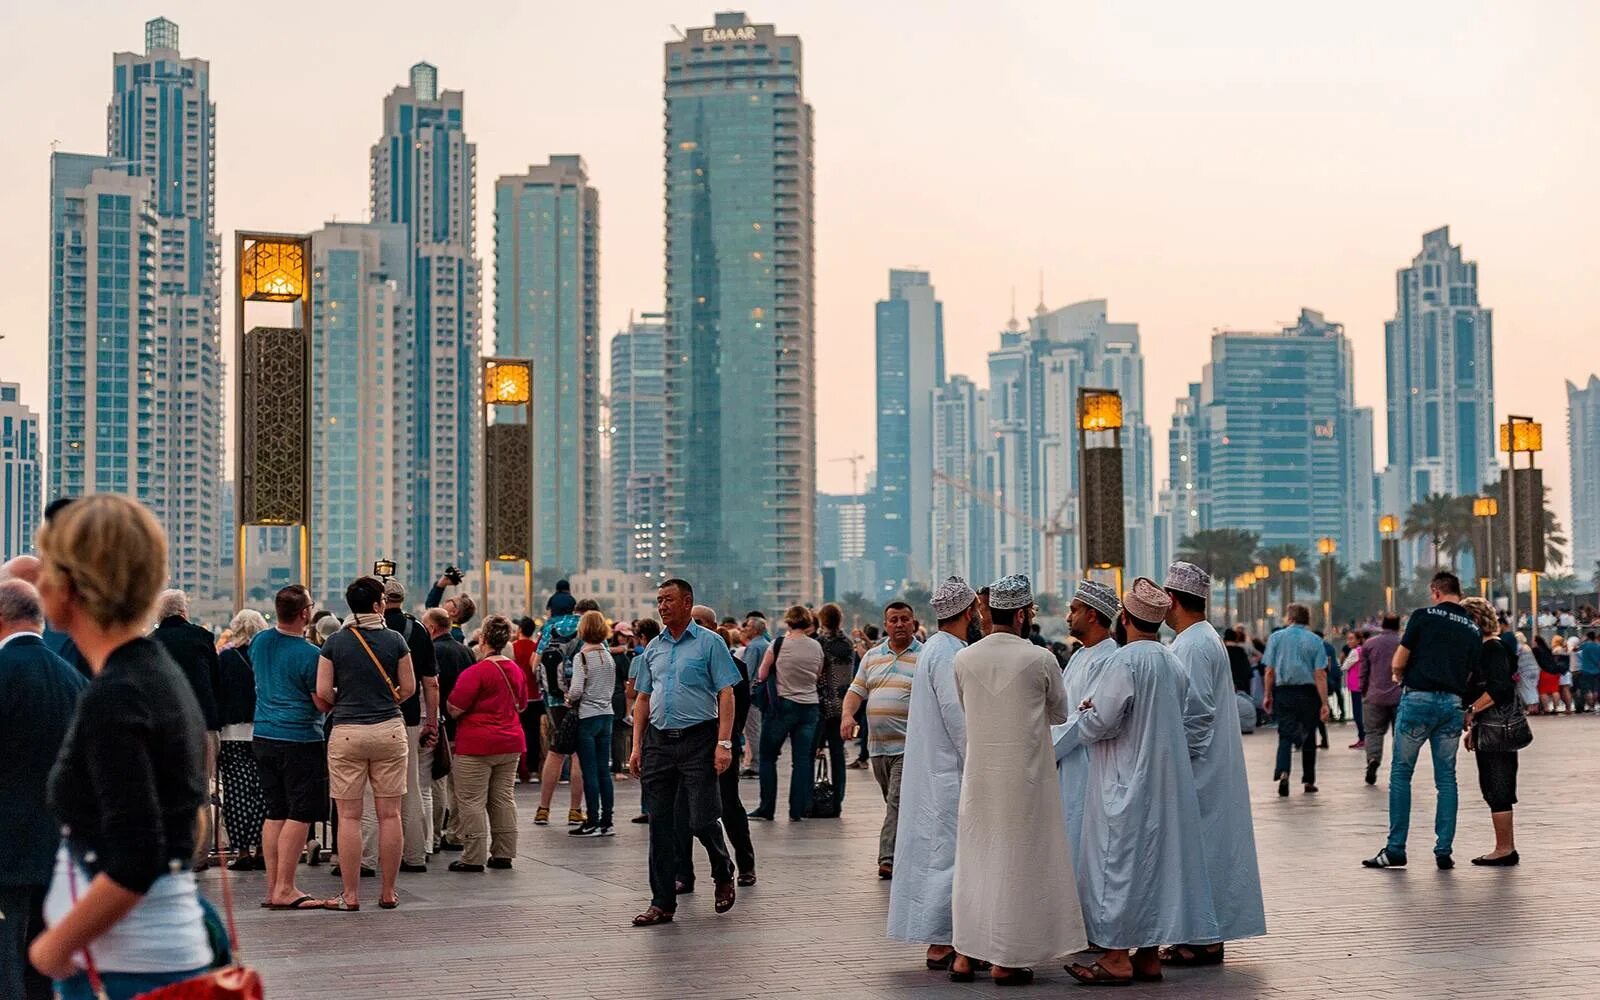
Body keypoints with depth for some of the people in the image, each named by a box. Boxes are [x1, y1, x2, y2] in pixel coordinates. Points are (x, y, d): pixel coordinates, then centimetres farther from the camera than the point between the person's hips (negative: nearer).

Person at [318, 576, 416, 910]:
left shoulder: (335, 642, -2)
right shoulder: (394, 639, -1)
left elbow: (322, 692, -4)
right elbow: (408, 687, 4)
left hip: (347, 732, -1)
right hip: (389, 730, 1)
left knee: (349, 816, 3)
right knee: (389, 814, 6)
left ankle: (351, 895, 5)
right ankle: (388, 892, 11)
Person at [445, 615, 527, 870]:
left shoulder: (476, 672, -16)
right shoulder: (515, 670, 7)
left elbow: (454, 709, -15)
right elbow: (521, 705, 20)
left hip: (477, 745, -7)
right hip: (510, 743, 7)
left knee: (472, 801, -1)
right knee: (504, 798, 12)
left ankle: (474, 857, -1)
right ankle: (503, 854, 15)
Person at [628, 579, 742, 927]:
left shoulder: (709, 643, -3)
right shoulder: (653, 648, 13)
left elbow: (726, 695, -7)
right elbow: (643, 699, 16)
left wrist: (724, 744, -15)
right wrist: (637, 747, 8)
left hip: (697, 740, -5)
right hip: (658, 741, 5)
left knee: (702, 820, -6)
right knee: (660, 825, 4)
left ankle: (723, 875, 24)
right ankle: (662, 903, 10)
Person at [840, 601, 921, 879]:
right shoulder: (872, 656, 15)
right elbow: (857, 690, 15)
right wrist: (847, 714, -5)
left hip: (909, 745, -6)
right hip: (878, 744, 6)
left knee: (898, 802, -12)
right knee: (895, 804, 12)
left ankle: (889, 859, -14)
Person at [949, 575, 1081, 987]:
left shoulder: (964, 659, -1)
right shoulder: (1039, 659, -10)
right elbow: (1060, 714, 4)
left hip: (978, 773, 4)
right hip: (1025, 772, -4)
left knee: (974, 858, 12)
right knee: (1016, 861, 4)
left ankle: (964, 954, 16)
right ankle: (1005, 961, 7)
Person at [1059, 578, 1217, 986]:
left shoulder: (1126, 661, -17)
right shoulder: (1173, 663, 7)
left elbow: (1101, 722, -17)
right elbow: (1189, 728, 14)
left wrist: (1083, 714, 2)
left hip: (1125, 783, -8)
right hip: (1165, 780, 8)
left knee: (1119, 862, -2)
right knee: (1156, 860, 10)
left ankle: (1117, 957, 1)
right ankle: (1149, 955, 14)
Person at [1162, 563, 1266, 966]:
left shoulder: (1193, 645, -17)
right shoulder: (1204, 638, 15)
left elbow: (1196, 712, -22)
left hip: (1199, 767, -10)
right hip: (1214, 766, 10)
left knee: (1200, 850, -5)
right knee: (1209, 848, 12)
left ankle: (1203, 941, -1)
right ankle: (1208, 936, 17)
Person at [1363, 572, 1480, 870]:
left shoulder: (1423, 616, -3)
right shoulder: (1473, 630, 11)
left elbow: (1399, 662, -2)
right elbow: (1473, 675, 10)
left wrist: (1398, 675, 18)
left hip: (1418, 699, -4)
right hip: (1453, 703, 4)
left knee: (1401, 774, 3)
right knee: (1446, 779, 9)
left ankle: (1396, 850, 2)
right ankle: (1444, 851, 7)